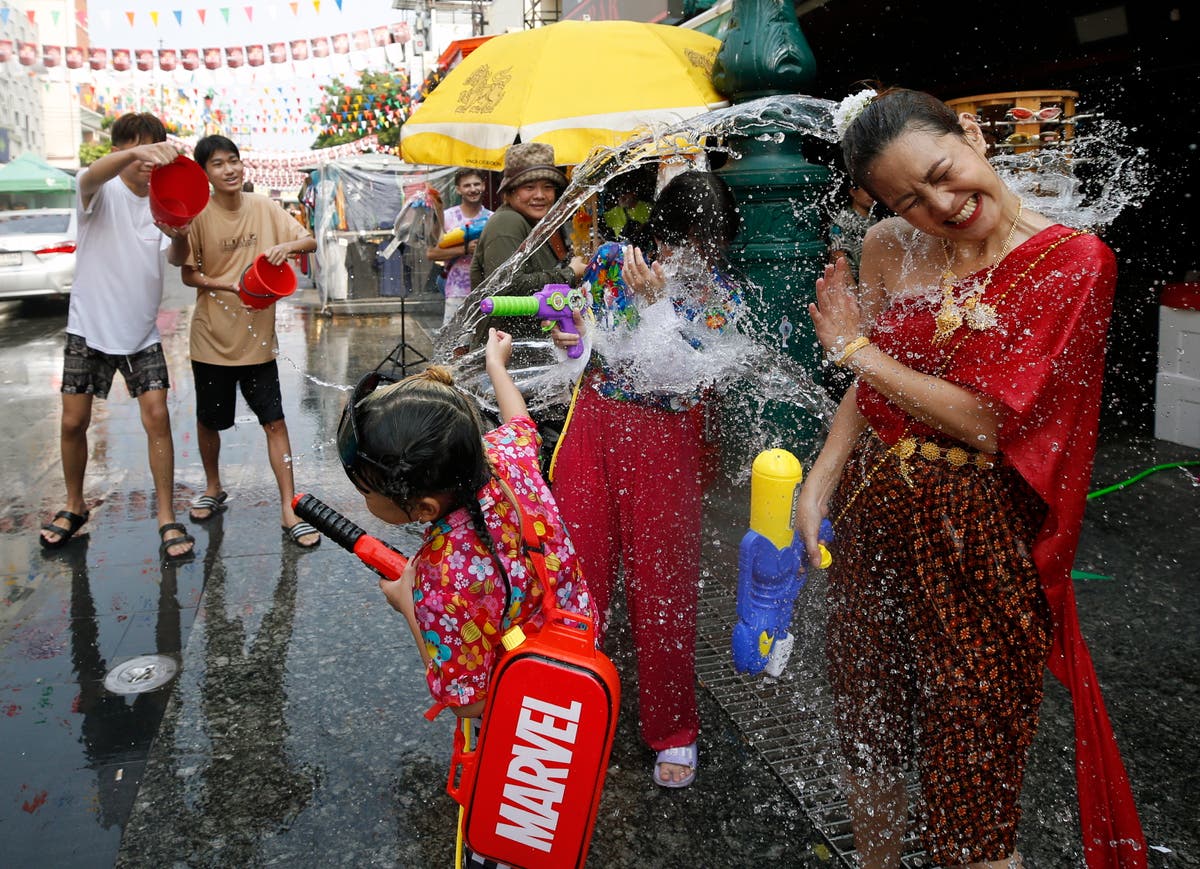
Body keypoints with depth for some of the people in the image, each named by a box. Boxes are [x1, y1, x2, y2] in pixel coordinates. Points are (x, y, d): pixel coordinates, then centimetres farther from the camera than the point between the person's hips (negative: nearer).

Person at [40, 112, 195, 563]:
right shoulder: (102, 192, -9)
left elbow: (178, 259, -9)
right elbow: (92, 175, -34)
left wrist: (178, 236, -33)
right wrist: (136, 152, -54)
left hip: (141, 332, 2)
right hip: (89, 327, -2)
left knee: (157, 419, -7)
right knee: (74, 422, 4)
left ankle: (167, 520, 0)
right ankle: (74, 507, 26)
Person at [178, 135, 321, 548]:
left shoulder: (263, 207, -1)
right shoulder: (198, 216, -7)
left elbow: (311, 241, -1)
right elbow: (189, 275, -4)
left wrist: (286, 246, -23)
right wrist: (232, 286, -20)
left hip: (257, 336, 1)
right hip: (213, 337, -1)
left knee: (275, 421, -2)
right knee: (209, 420, 14)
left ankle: (289, 510, 3)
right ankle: (213, 488, 39)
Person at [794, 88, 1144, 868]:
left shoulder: (1072, 261, -13)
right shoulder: (889, 249, 1)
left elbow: (986, 421, -18)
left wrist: (857, 348, -9)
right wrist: (819, 484, -5)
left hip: (981, 541, -5)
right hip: (874, 519, 5)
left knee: (972, 786, 7)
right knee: (868, 739, 22)